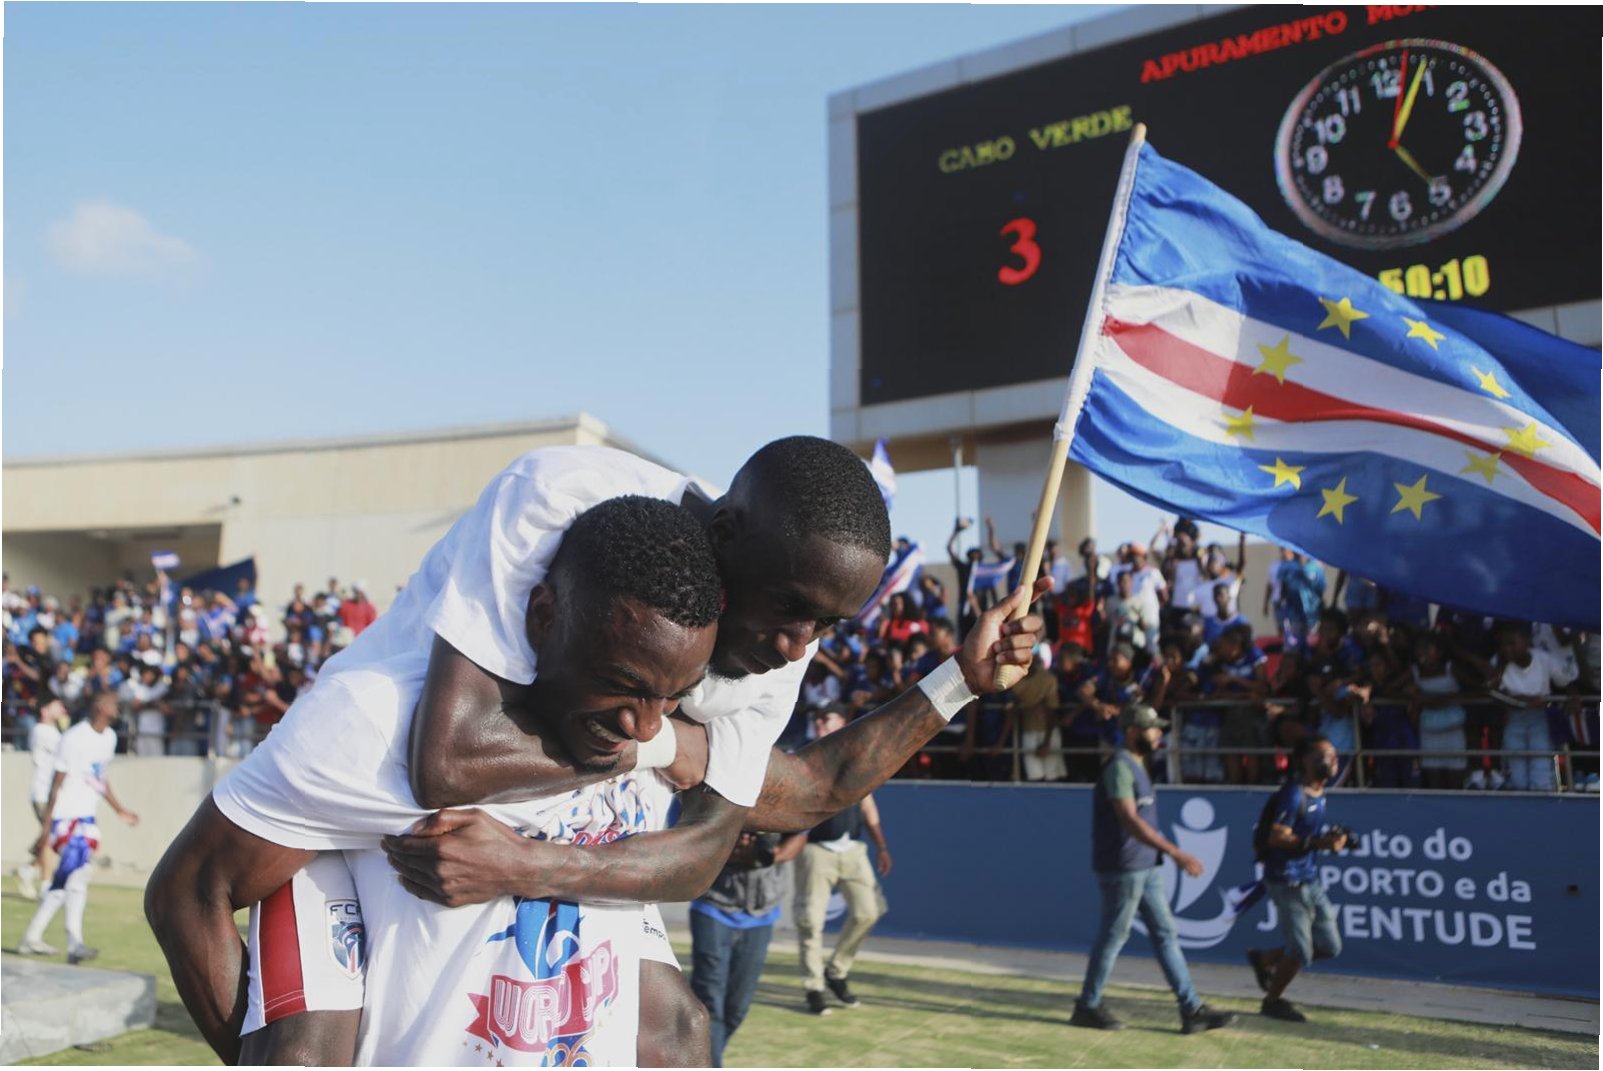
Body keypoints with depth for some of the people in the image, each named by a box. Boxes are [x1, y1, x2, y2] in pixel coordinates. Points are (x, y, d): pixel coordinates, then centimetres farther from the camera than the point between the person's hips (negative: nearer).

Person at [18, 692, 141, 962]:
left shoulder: (109, 737, 10)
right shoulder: (74, 738, -15)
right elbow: (57, 784, -13)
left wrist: (119, 810, 25)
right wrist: (45, 826, -13)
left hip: (87, 817, 8)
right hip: (67, 816, -8)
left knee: (65, 880, 11)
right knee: (77, 874, -17)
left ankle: (32, 938, 22)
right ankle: (75, 943, -19)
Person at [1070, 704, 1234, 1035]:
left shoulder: (1138, 766, 15)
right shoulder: (1119, 766, -17)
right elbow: (1130, 820, -27)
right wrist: (1175, 852, -31)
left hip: (1147, 868, 10)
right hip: (1122, 868, -10)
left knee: (1166, 934, 8)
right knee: (1113, 935, 0)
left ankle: (1192, 1010, 10)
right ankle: (1087, 1007, 13)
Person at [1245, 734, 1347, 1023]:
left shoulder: (1318, 792, 10)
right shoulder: (1294, 794, -18)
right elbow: (1276, 837, -22)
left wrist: (1330, 838, 2)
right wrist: (1317, 842, -29)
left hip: (1311, 880, 9)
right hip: (1287, 881, -9)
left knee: (1330, 947, 12)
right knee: (1301, 951, -3)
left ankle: (1265, 958, 29)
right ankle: (1273, 1000, 22)